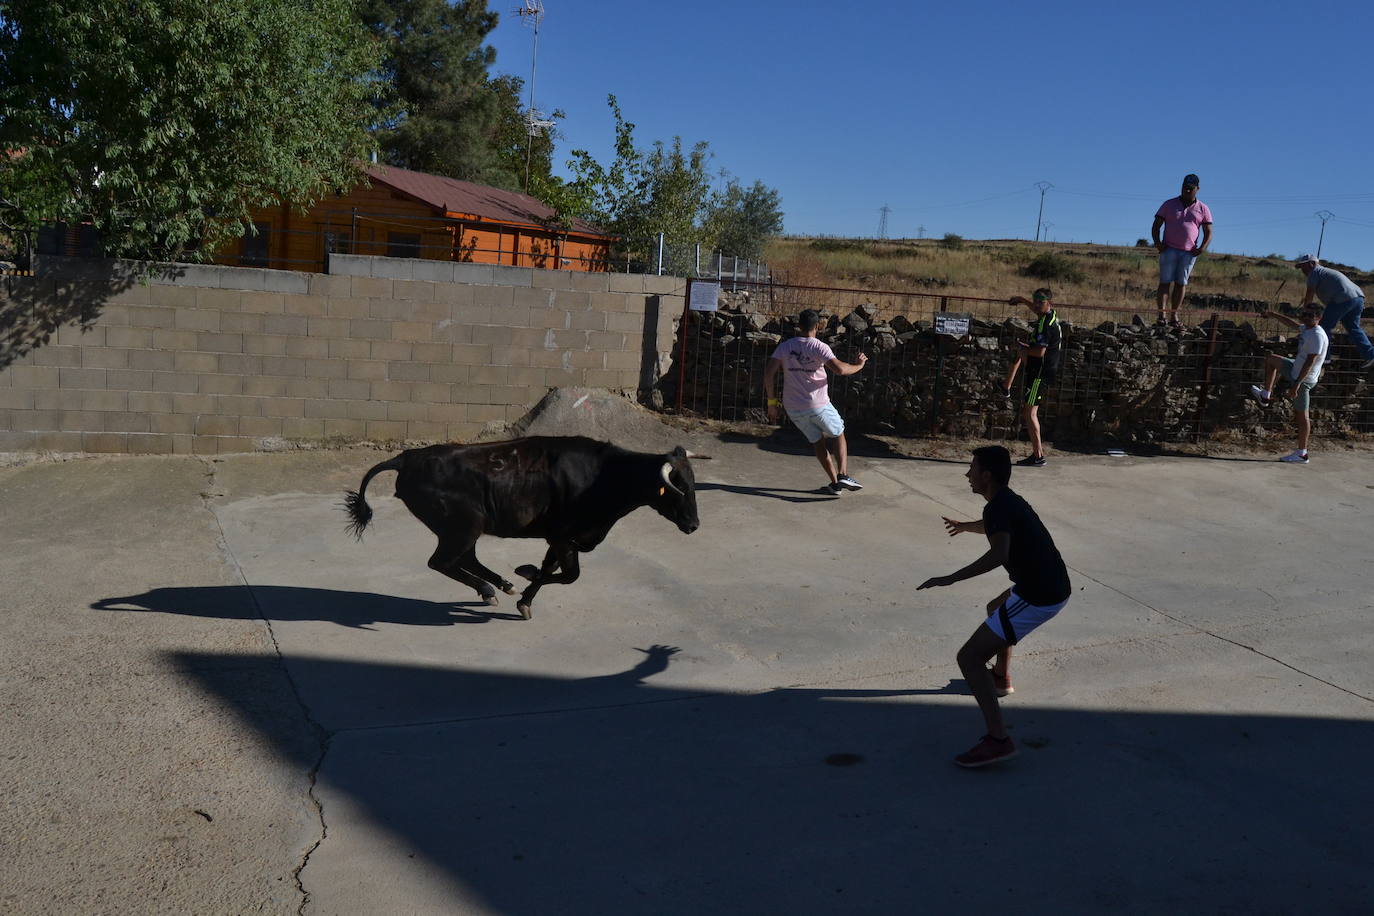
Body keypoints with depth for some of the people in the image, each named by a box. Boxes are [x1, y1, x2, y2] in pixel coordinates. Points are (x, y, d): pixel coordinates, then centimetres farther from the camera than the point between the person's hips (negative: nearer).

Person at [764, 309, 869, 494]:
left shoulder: (784, 347, 3)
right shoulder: (819, 347, -10)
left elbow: (769, 372, -5)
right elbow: (839, 369, -22)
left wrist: (772, 401, 1)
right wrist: (859, 365, -3)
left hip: (794, 408, 4)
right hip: (818, 405, -4)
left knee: (818, 442, 17)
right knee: (838, 436, 15)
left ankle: (835, 483, 18)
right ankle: (843, 475, -2)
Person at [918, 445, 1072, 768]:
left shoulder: (998, 507, -15)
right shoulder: (1009, 500, 15)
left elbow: (999, 554, -34)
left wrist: (950, 579, -30)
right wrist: (965, 526, 60)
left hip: (1038, 598, -10)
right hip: (1055, 587, 10)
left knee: (969, 658, -10)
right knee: (996, 608, 39)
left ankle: (997, 740, -15)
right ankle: (1001, 678, 56)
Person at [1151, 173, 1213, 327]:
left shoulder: (1203, 209, 10)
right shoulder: (1169, 204, 8)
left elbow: (1208, 232, 10)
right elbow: (1156, 226, 6)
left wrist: (1202, 248, -8)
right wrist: (1157, 242, -11)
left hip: (1189, 252, 1)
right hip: (1169, 249, -1)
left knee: (1181, 284, 3)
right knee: (1165, 282, -8)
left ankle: (1174, 316, 5)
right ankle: (1161, 315, -11)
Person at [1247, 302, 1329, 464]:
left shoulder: (1317, 335, -25)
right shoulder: (1307, 328, 6)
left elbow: (1310, 362, -30)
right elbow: (1293, 324, 30)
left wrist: (1296, 383, -34)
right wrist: (1274, 315, 41)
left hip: (1303, 379, -10)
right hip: (1296, 369, 10)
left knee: (1301, 415, -4)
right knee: (1270, 359, 24)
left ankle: (1301, 454, 3)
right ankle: (1266, 396, 25)